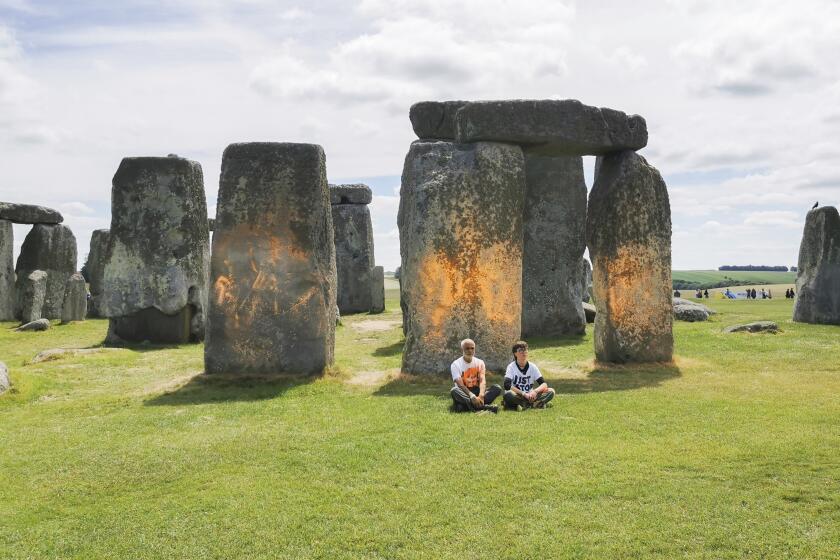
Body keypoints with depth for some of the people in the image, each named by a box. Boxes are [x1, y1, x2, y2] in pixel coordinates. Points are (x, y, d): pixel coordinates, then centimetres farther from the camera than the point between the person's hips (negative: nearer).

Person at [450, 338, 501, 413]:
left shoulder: (479, 362, 5)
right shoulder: (456, 364, -5)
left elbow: (482, 381, -12)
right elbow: (460, 384, -18)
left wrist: (481, 396, -33)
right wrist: (472, 396, -36)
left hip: (477, 392, 3)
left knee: (497, 388, -20)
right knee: (454, 390, -36)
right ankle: (483, 406, -48)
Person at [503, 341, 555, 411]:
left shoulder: (532, 367, 2)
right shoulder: (511, 367, -7)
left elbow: (544, 384, -5)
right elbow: (507, 385, -21)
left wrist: (535, 391, -25)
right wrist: (524, 394, -27)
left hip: (529, 396, 3)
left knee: (551, 391, -15)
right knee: (508, 394, -37)